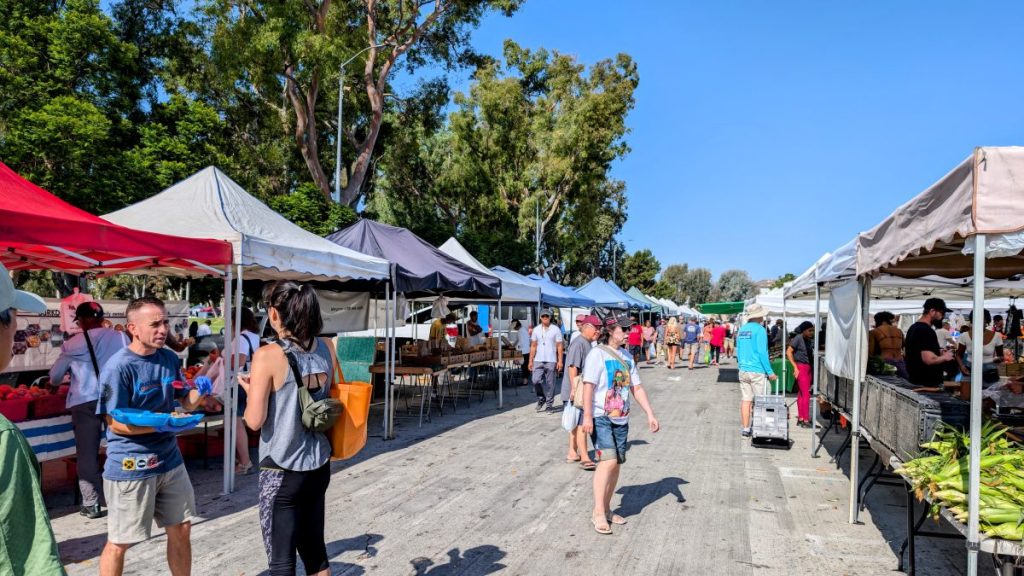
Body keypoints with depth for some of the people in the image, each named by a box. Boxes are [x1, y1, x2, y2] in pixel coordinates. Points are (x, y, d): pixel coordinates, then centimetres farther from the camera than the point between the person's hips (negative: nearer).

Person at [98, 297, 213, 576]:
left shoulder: (170, 359, 3)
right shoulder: (118, 367, -17)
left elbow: (186, 402, 10)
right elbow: (115, 423, -16)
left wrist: (200, 392, -12)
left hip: (170, 461, 6)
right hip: (130, 467, -6)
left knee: (181, 530, 15)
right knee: (119, 542, 9)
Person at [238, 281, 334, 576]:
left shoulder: (268, 355, -16)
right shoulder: (325, 349, 0)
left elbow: (254, 421, -14)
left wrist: (249, 388, 4)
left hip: (282, 471, -6)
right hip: (319, 465, 6)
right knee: (314, 548, 19)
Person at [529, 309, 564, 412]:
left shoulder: (555, 329, 1)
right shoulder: (536, 329, 9)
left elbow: (559, 346, 0)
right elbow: (533, 346, 10)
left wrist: (560, 361, -6)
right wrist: (531, 360, 4)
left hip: (551, 361, -2)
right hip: (538, 360, 2)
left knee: (550, 383, 1)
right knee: (536, 380, -9)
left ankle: (548, 404, 12)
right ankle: (541, 398, 15)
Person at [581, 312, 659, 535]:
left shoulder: (626, 357, 14)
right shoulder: (597, 354, -8)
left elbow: (637, 387, 16)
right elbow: (588, 385, -15)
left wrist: (650, 414, 9)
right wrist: (587, 416, -21)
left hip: (621, 419, 7)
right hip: (600, 417, -7)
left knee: (616, 464, 8)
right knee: (608, 460, -15)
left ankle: (606, 509, 21)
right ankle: (598, 512, -6)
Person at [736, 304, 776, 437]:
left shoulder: (741, 330, 10)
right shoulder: (759, 330, -12)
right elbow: (762, 353, -15)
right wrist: (770, 372, -10)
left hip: (743, 371, 6)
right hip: (757, 371, -6)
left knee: (745, 400, 8)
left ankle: (745, 429, 12)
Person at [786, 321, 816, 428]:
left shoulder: (810, 340, 11)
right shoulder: (798, 338, -10)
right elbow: (788, 352, -14)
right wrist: (795, 366, -17)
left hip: (809, 367, 7)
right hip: (801, 367, -7)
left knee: (801, 393, 11)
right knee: (806, 394, -9)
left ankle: (800, 419, 16)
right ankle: (805, 421, -7)